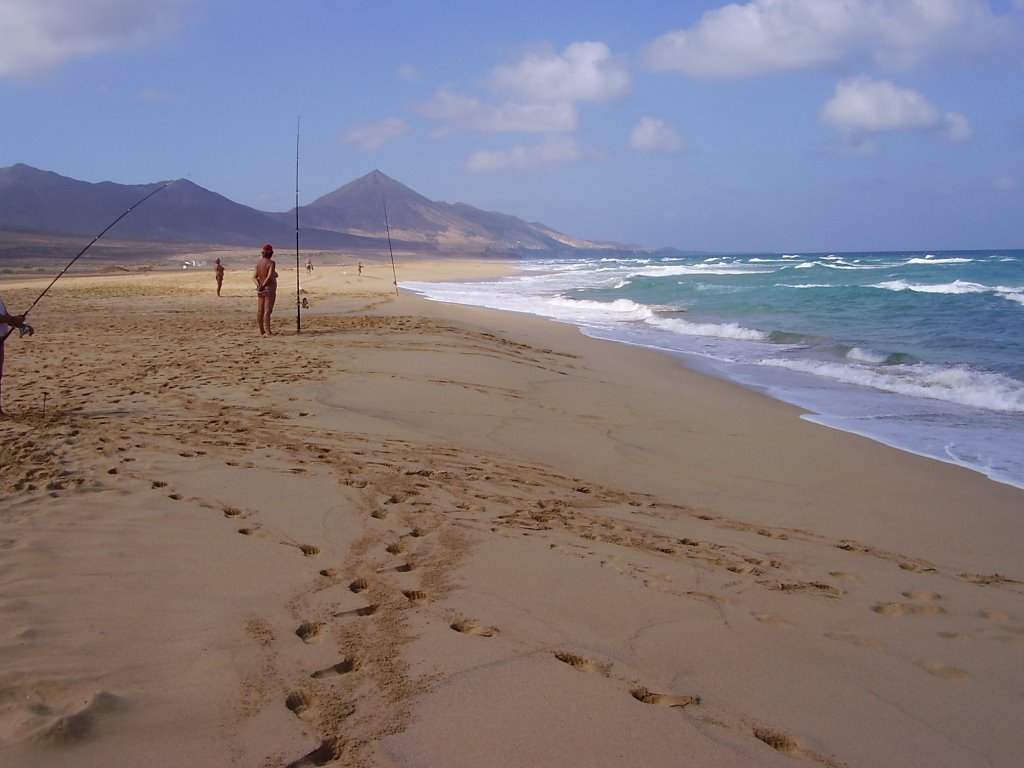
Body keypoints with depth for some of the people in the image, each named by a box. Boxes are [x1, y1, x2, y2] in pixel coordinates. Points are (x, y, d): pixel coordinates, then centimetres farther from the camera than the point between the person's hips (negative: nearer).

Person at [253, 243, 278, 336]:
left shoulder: (258, 262, 9)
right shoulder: (271, 263, -12)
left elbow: (254, 276, 4)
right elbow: (269, 276, -23)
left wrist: (259, 285, -8)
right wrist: (263, 286, -17)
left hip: (261, 289, 7)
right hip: (269, 289, -7)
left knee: (260, 311, 10)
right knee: (267, 311, -11)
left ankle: (262, 331, 17)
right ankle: (268, 332, -15)